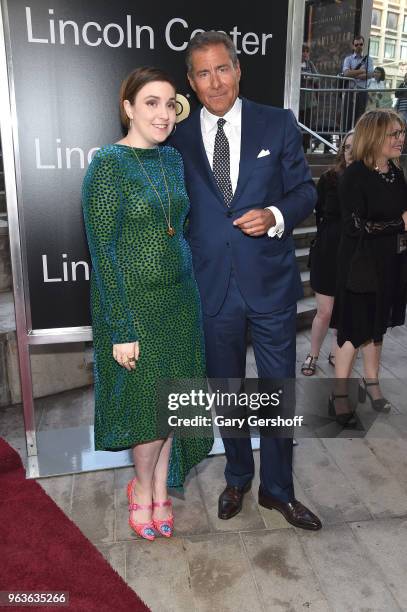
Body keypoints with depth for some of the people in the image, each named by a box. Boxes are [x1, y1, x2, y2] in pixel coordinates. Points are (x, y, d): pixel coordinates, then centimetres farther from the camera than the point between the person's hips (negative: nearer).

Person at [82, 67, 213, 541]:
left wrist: (188, 288, 11)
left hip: (180, 298, 6)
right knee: (149, 405, 6)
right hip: (134, 303, -6)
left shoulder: (173, 159, 7)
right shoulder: (108, 164, -13)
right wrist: (121, 329, -17)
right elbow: (102, 252, -16)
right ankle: (142, 488, 36)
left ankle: (160, 491, 36)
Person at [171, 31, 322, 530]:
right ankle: (237, 478, 41)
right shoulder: (179, 139, 2)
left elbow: (304, 189, 2)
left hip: (271, 282, -1)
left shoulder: (278, 124, 0)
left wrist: (276, 216, -18)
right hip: (212, 287, 1)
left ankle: (277, 489, 33)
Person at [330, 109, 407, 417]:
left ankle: (372, 382, 34)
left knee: (378, 324, 16)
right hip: (361, 265, -6)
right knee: (354, 329, 1)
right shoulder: (355, 176, -14)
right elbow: (357, 225, -21)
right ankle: (340, 392, 15)